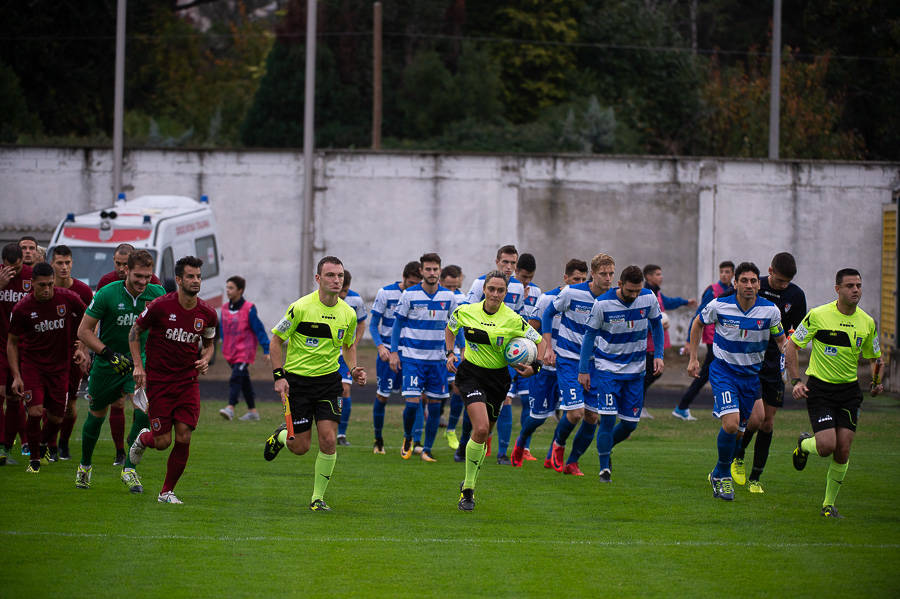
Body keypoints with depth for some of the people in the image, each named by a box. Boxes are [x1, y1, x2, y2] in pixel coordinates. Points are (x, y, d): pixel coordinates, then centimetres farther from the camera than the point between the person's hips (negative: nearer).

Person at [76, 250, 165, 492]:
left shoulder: (157, 295, -8)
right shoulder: (107, 294, -16)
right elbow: (84, 330, -11)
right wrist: (109, 354, -19)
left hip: (139, 363, 1)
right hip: (106, 364, -1)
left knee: (144, 410, -20)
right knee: (97, 415, 12)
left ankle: (129, 469, -10)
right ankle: (85, 465, 36)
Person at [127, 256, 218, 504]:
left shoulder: (208, 313, -1)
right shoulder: (160, 306, -12)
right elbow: (135, 331, 1)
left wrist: (205, 360, -4)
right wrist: (138, 366, -7)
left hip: (188, 381, 3)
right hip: (158, 381, -3)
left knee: (183, 438, -8)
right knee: (163, 442, -4)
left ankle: (167, 492, 7)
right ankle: (143, 438, 34)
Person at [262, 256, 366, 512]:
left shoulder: (348, 314, 0)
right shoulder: (300, 308, -14)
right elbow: (277, 340, -4)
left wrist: (353, 369, 1)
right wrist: (279, 376, -11)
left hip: (329, 380, 3)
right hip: (297, 380, -3)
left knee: (328, 441, -10)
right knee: (300, 447, -2)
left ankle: (318, 498, 6)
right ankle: (281, 435, 36)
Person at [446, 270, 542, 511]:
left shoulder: (513, 320, -9)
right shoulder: (465, 312, -4)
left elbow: (539, 342, 1)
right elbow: (450, 329, 18)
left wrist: (534, 366, -15)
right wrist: (450, 353, 4)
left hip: (497, 378, 2)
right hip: (471, 374, -2)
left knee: (483, 433, 10)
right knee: (481, 428, -21)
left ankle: (468, 485, 33)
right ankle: (468, 489, -10)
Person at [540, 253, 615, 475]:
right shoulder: (572, 293, -13)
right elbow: (548, 314, 3)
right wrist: (548, 347, -2)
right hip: (568, 359, -4)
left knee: (592, 416, 0)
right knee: (576, 412, -14)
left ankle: (572, 462, 17)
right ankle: (558, 445, 16)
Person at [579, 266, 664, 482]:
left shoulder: (649, 298, -8)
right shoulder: (603, 304, -16)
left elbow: (656, 325, 11)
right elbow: (590, 335, -4)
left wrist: (658, 355, 3)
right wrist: (583, 370, -3)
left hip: (635, 369, 3)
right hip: (607, 367, -3)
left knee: (630, 424, 3)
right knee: (608, 419, -14)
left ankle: (606, 447, 32)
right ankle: (604, 468, -2)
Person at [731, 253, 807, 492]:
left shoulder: (796, 295, -1)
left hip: (775, 365, 3)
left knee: (768, 423, 4)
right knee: (756, 418, -16)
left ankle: (755, 478, 15)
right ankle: (737, 457, 14)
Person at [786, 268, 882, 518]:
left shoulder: (867, 323, 2)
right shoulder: (817, 315, -10)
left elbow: (874, 358, 14)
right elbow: (792, 346, -2)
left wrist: (876, 382, -6)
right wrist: (796, 381, -11)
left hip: (849, 390, 3)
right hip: (819, 388, -3)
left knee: (843, 452, -3)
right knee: (827, 446, -15)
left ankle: (829, 504, 14)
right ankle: (804, 444, 22)